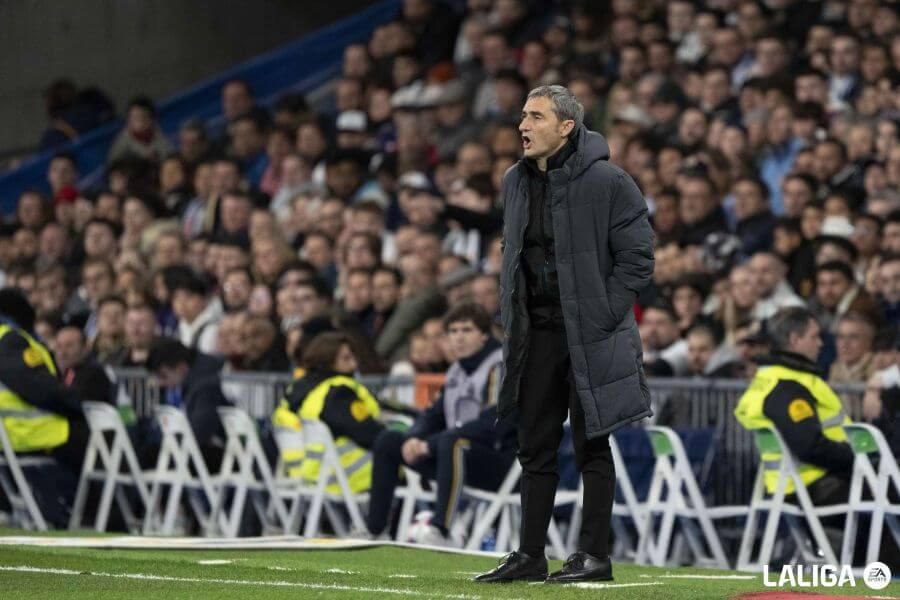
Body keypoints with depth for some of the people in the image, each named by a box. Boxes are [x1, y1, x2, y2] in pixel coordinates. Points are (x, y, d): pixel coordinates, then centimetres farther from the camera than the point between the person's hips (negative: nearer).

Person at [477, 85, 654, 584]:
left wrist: (603, 318, -13)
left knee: (591, 446, 0)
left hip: (588, 335, -7)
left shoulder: (606, 182, -12)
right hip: (536, 332, 7)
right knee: (535, 446, 8)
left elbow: (637, 257, -10)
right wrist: (512, 319, 11)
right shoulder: (516, 182, 10)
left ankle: (594, 555, 5)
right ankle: (530, 555, 14)